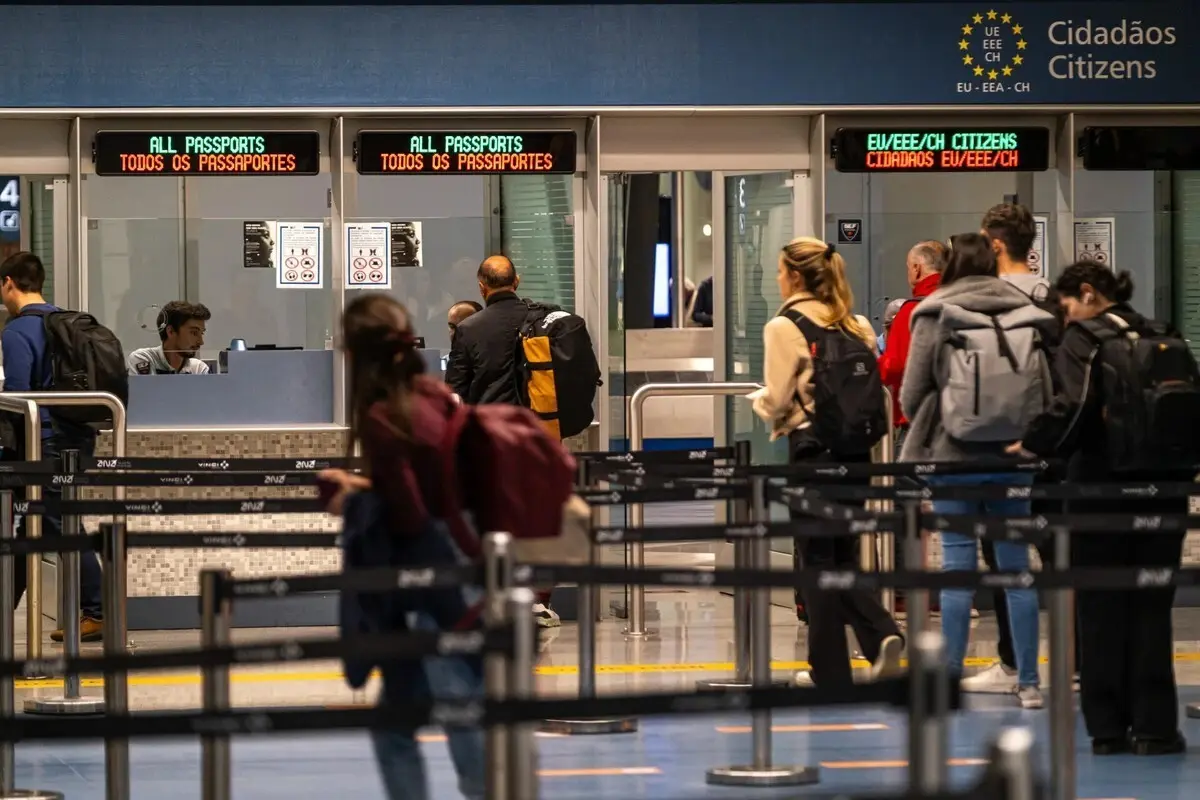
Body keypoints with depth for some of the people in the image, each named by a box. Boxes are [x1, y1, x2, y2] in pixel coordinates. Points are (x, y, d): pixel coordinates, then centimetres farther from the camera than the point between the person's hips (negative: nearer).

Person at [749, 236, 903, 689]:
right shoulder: (857, 326, 6)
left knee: (817, 558, 3)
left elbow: (776, 401, -10)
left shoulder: (784, 327, -10)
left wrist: (758, 400, 12)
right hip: (856, 448, 5)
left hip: (812, 449, -5)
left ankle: (829, 670, 7)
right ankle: (881, 634, -6)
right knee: (844, 556, 16)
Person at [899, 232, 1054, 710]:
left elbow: (911, 397, -2)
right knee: (1016, 566, 7)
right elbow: (1046, 396, 5)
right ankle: (1028, 682, 10)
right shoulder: (1025, 320, 2)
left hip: (954, 457, -2)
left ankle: (951, 677, 4)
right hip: (1014, 457, 2)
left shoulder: (935, 319, -5)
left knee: (957, 566, 3)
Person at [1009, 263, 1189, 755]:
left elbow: (1076, 407, -19)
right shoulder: (1166, 339, 8)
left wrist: (1034, 446, -7)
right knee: (1151, 607, 8)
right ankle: (1153, 726, 3)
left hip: (1102, 484, -4)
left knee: (1101, 608, 4)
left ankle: (1108, 727, 4)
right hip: (1162, 484, 4)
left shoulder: (1082, 341, -7)